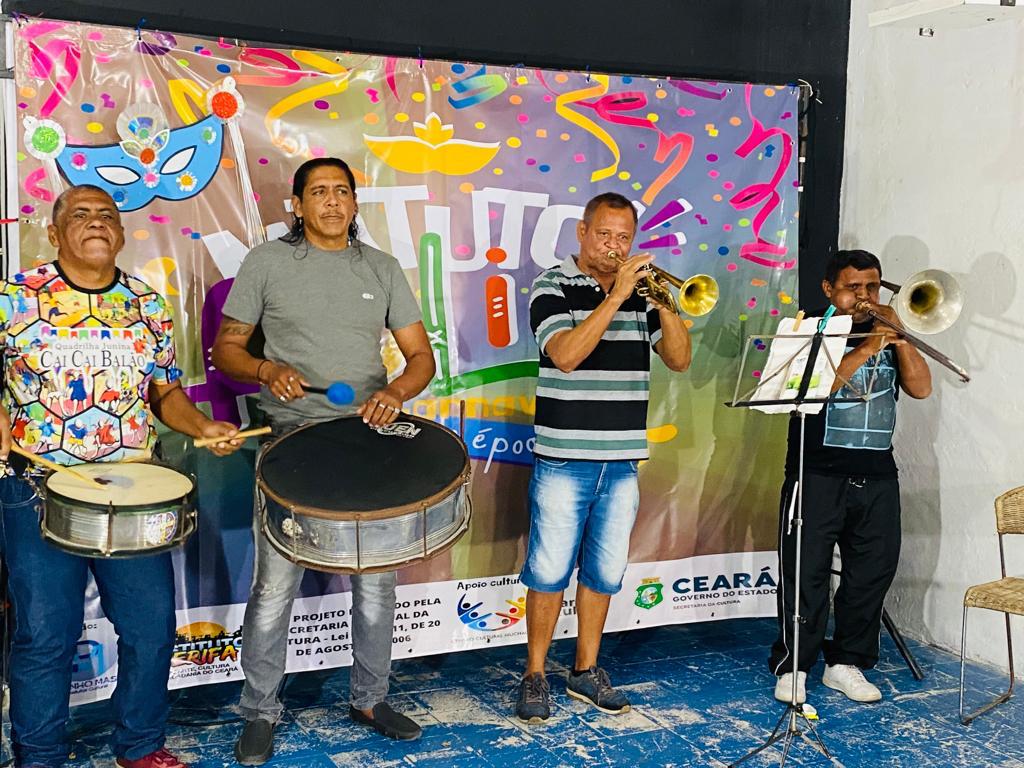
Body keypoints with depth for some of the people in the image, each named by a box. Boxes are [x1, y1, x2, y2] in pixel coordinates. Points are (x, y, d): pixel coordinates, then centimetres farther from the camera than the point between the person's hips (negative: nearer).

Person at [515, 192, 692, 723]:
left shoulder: (642, 290, 10)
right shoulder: (552, 286, -3)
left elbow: (679, 359, 4)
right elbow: (565, 354, -19)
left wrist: (664, 304, -11)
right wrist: (616, 297, -21)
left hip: (623, 459, 4)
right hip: (563, 458, -4)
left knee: (604, 572, 12)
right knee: (549, 571, 2)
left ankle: (586, 670, 27)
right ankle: (535, 676, 16)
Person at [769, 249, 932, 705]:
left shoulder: (890, 337, 14)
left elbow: (920, 388, 3)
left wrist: (899, 336, -7)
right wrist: (866, 349, -20)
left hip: (877, 475, 5)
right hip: (818, 474, -5)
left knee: (873, 572, 8)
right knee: (806, 573, -2)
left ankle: (846, 663, 21)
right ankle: (793, 667, 9)